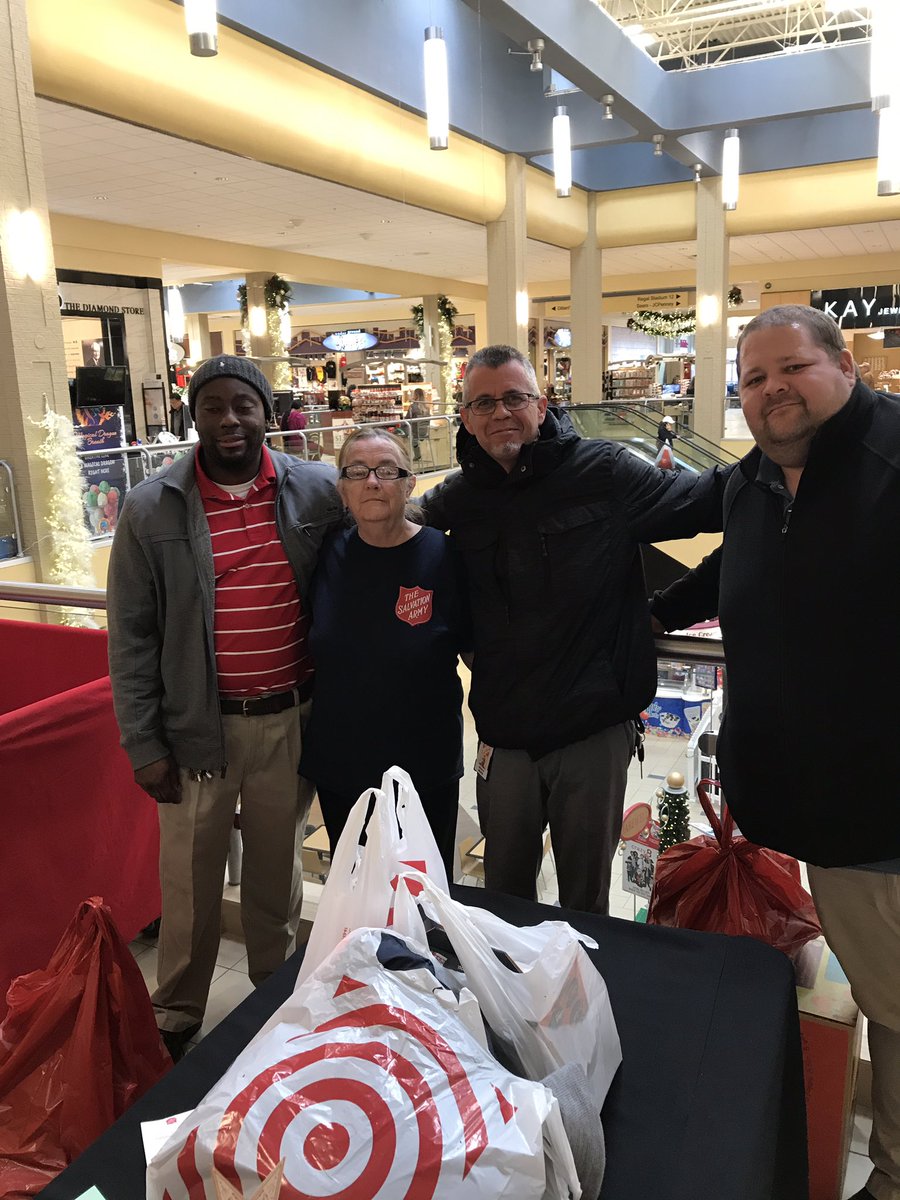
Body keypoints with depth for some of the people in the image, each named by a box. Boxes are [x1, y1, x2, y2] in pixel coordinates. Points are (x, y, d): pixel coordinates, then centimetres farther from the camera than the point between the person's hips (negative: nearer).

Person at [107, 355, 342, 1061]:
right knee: (191, 878, 11)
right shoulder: (152, 509, -5)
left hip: (291, 719, 1)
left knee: (279, 866, 18)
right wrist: (144, 744, -4)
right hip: (198, 726, -1)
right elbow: (132, 635, -2)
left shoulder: (316, 492, -3)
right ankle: (177, 1016, 35)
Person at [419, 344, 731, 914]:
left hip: (594, 728, -3)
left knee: (587, 898, 16)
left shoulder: (605, 473, -8)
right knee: (504, 895, 21)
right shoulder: (460, 497, 3)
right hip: (505, 733, 3)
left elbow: (708, 499, -2)